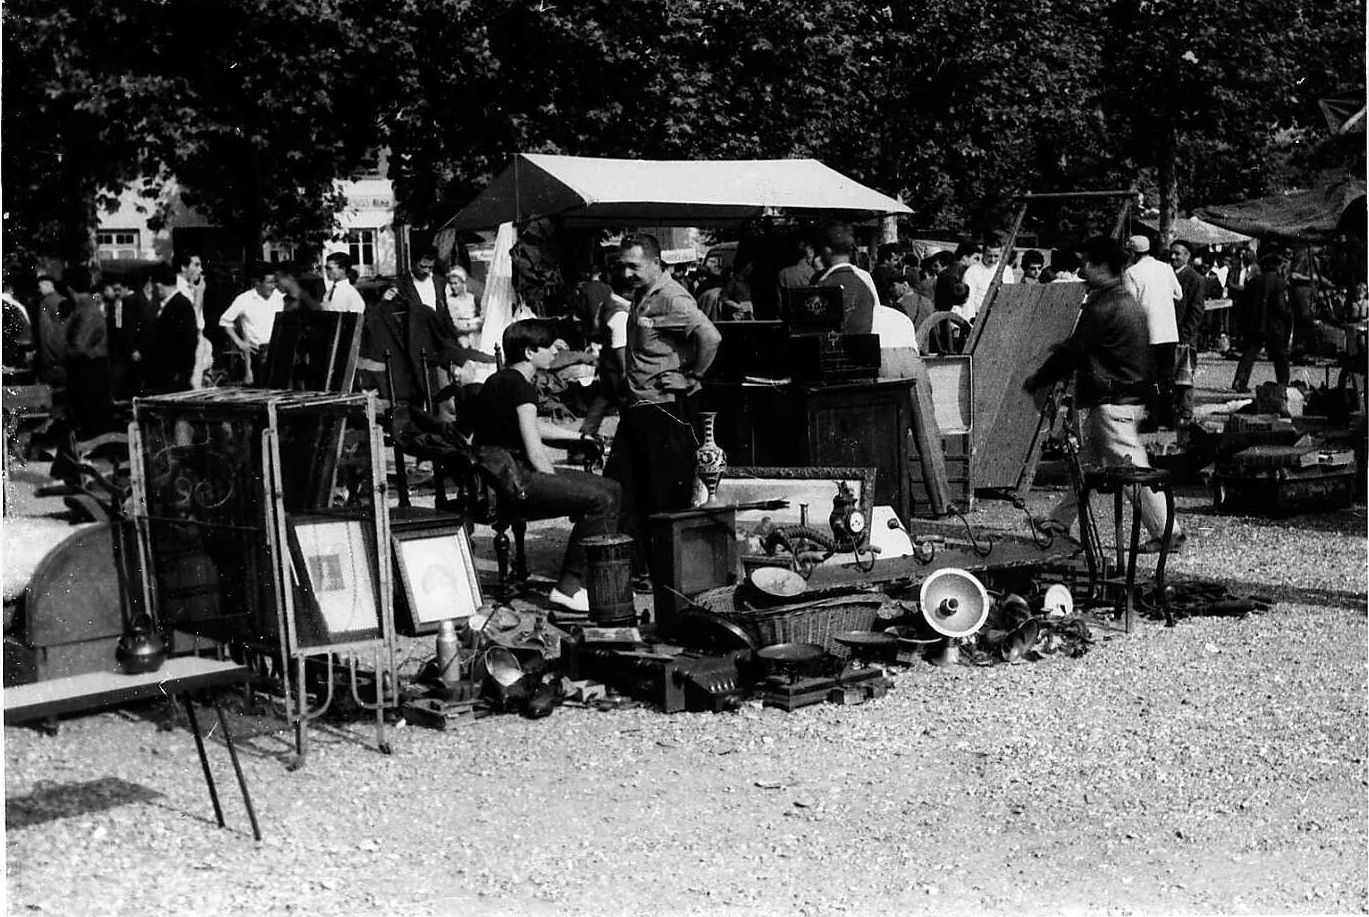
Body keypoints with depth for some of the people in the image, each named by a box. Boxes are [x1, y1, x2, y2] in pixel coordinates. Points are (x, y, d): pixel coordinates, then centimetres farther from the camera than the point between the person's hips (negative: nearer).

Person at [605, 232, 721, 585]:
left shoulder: (671, 299, -15)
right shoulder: (640, 295, 14)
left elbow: (710, 337, -29)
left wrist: (692, 378, -17)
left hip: (666, 409, -10)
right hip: (637, 407, 10)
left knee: (667, 497, 0)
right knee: (619, 489, 8)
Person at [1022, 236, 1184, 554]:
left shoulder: (1104, 306, -17)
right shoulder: (1130, 302, 14)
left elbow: (1073, 352, -14)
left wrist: (1036, 381, -4)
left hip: (1112, 401, -10)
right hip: (1131, 393, 10)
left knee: (1132, 468, -6)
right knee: (1087, 461, 16)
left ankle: (1168, 533, -2)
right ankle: (1060, 521, 25)